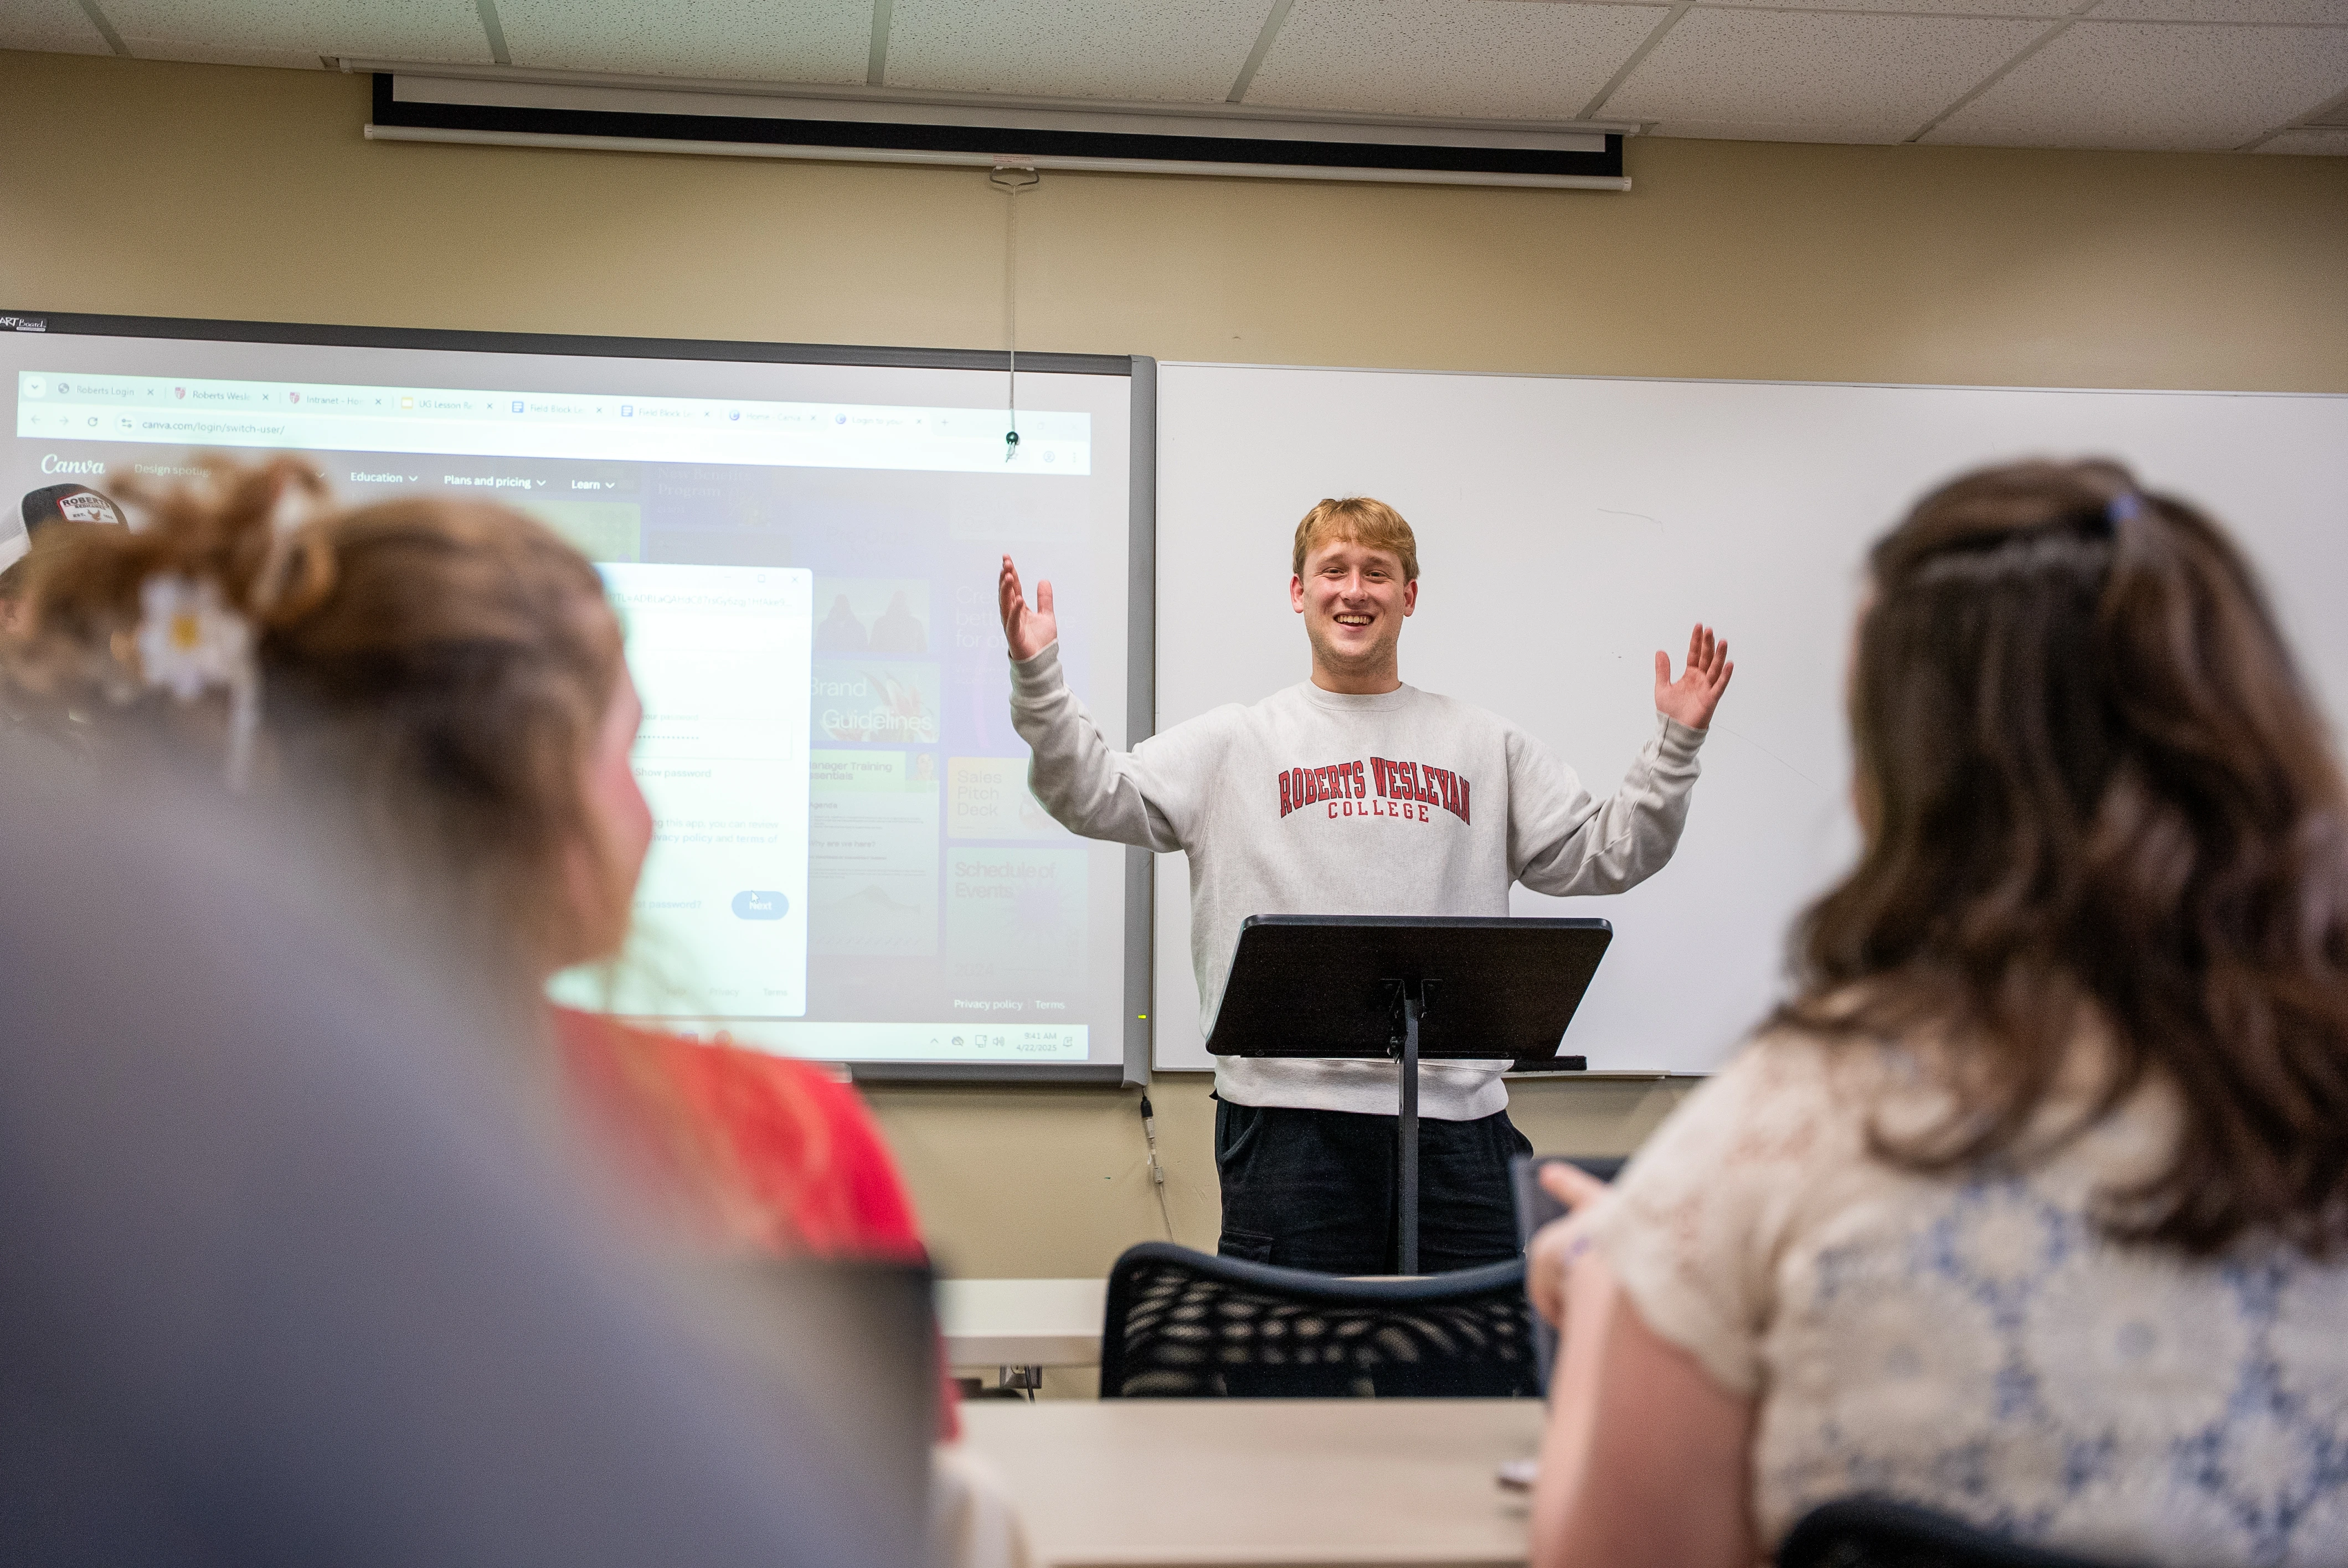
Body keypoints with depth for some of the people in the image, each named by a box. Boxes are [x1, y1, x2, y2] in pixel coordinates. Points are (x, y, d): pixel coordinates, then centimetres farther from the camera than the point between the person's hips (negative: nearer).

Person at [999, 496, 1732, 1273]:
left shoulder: (1486, 745, 16)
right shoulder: (1234, 743, 10)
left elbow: (1605, 855, 15)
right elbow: (1093, 794, 2)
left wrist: (1674, 744, 4)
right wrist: (1037, 676, -10)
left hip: (1456, 1111, 2)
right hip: (1286, 1108, -2)